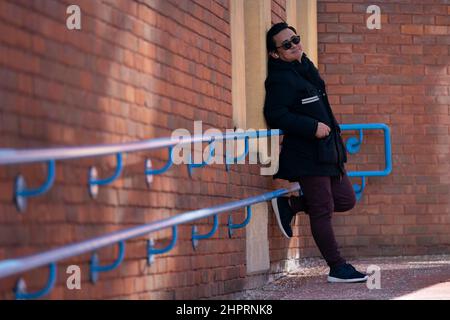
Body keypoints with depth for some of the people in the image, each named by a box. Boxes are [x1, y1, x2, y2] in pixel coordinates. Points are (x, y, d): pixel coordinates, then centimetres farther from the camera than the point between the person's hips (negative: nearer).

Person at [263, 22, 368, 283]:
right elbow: (275, 115, -21)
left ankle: (290, 204, 19)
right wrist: (313, 127, -22)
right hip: (307, 155, -9)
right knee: (323, 210, -2)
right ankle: (338, 268, 5)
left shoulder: (305, 67, 13)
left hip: (328, 151, 9)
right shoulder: (281, 79, -14)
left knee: (346, 200, 12)